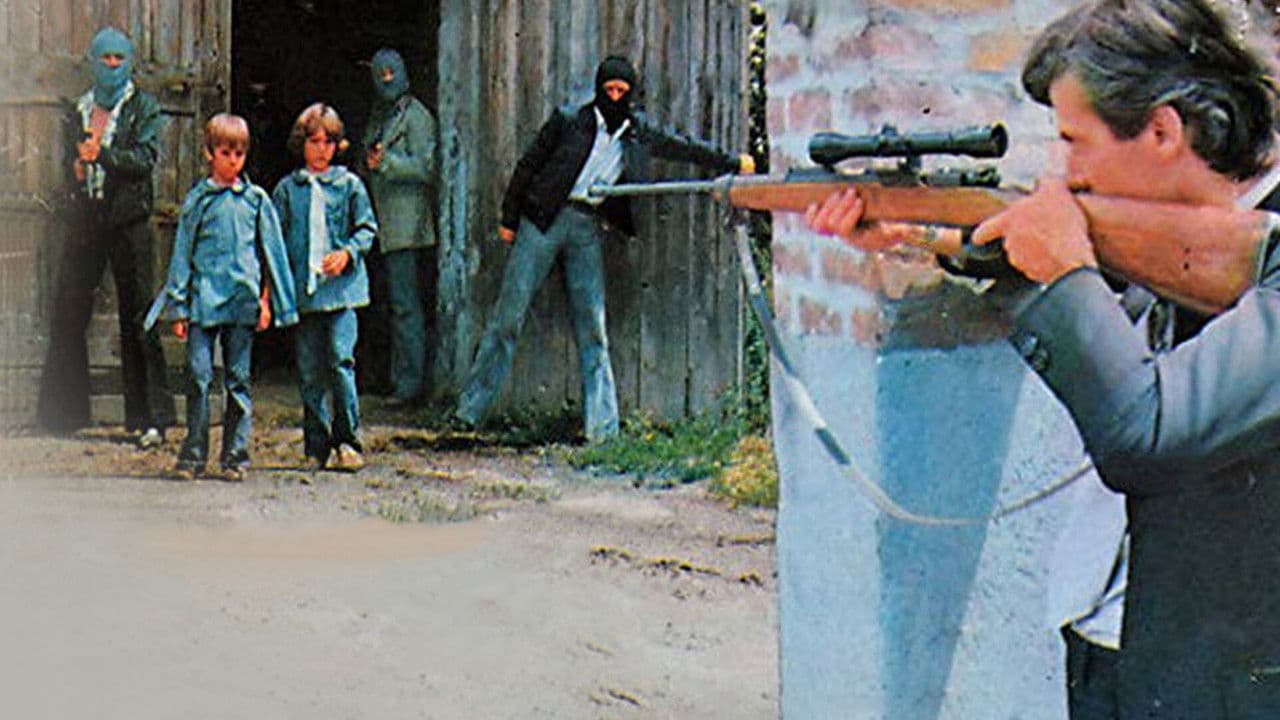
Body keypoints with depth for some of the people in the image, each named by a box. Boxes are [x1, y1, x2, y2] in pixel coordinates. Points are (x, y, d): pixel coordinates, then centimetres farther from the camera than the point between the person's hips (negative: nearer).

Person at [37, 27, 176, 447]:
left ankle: (151, 418, -5)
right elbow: (70, 162, 18)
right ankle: (62, 412, 13)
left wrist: (101, 154, -20)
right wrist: (78, 168, -4)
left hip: (129, 221, -5)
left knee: (137, 318, -6)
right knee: (68, 313, 3)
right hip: (87, 219, 5)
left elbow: (145, 158, -9)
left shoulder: (144, 108, 4)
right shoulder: (78, 112, 17)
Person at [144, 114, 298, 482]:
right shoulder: (198, 200, 5)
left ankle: (235, 455, 10)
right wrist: (179, 306, 2)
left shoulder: (256, 200, 8)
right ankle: (193, 454, 1)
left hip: (243, 300, 1)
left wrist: (266, 300, 6)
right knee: (198, 374, -5)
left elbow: (271, 253, 12)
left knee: (238, 378, 5)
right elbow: (182, 253, 7)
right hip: (204, 297, -1)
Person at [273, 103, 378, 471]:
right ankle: (316, 446, 13)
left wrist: (348, 253, -11)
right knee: (309, 372, 5)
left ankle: (347, 441, -4)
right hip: (302, 290, 2)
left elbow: (367, 229, 7)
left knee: (340, 361, -11)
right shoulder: (287, 189, 9)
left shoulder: (349, 185, 5)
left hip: (341, 287, -2)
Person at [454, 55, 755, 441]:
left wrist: (733, 163, 29)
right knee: (509, 311, -3)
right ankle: (470, 408, 5)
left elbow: (684, 147, 23)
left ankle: (602, 427, 0)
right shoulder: (568, 121, -1)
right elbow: (528, 165, 4)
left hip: (589, 230, 3)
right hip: (543, 220, -3)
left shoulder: (640, 132, 9)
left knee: (591, 326, 0)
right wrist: (509, 218, 4)